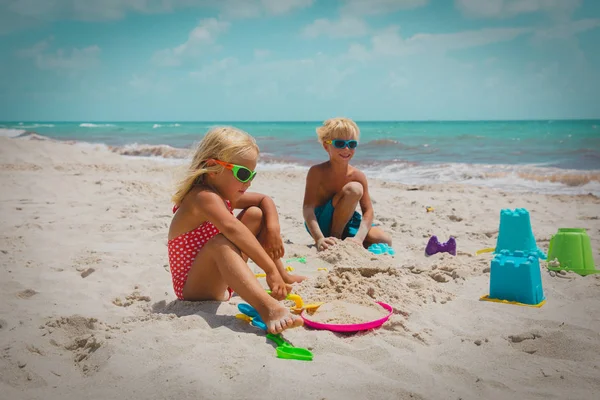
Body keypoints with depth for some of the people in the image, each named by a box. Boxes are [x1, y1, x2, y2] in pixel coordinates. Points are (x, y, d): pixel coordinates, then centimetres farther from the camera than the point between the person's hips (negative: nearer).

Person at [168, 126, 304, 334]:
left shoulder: (224, 196, 6)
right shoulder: (204, 197, -25)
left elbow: (265, 200, 15)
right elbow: (233, 229, -42)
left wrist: (273, 229, -5)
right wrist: (271, 270, -48)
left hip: (219, 280, 10)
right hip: (194, 288, -10)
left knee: (255, 214, 7)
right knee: (220, 243, -42)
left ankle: (284, 278, 16)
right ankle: (268, 307, -63)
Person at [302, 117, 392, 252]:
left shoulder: (358, 176, -7)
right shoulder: (317, 172, -18)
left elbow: (368, 211, -11)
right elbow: (308, 208, -27)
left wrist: (359, 238, -31)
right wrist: (319, 239, -43)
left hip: (344, 224, 5)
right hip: (321, 224, -5)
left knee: (385, 240, -15)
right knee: (354, 189, -27)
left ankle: (341, 240, 4)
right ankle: (334, 237, -16)